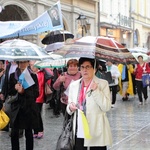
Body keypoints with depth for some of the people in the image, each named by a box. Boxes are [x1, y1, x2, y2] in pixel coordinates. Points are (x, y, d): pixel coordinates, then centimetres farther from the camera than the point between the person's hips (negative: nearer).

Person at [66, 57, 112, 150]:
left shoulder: (103, 84, -2)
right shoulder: (74, 85, 9)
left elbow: (107, 107, -9)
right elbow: (69, 106, 15)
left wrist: (96, 90, -17)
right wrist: (70, 107, -7)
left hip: (96, 132, -3)